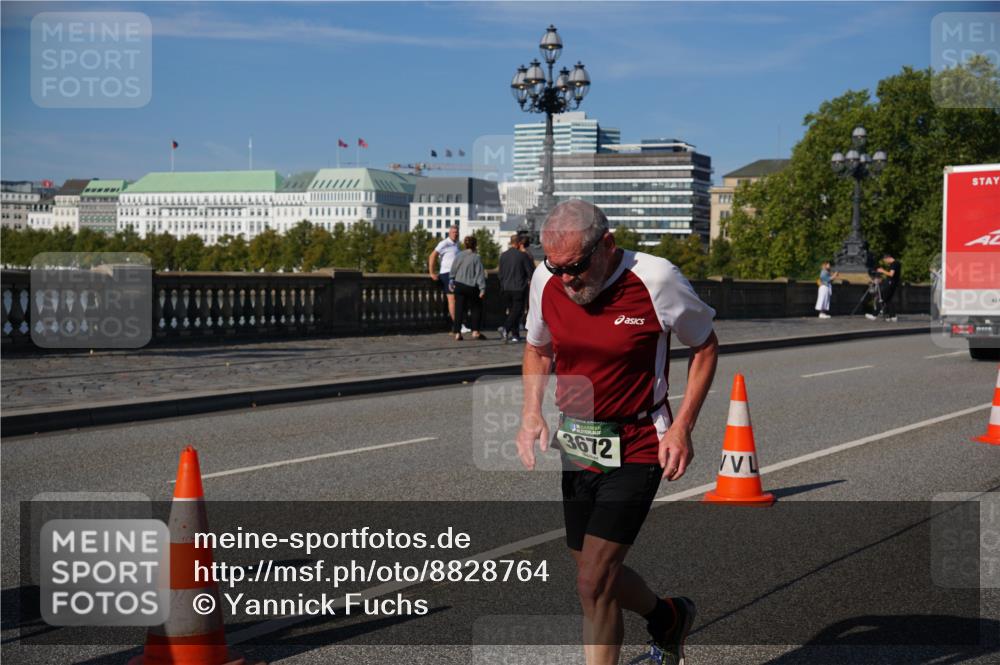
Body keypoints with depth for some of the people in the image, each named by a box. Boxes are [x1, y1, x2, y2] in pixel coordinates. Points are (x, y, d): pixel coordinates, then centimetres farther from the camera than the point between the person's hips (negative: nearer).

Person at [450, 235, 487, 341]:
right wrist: (482, 289, -11)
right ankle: (475, 331, 8)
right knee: (476, 308, 12)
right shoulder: (476, 258, -11)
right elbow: (480, 274, -12)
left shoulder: (458, 256, 1)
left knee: (459, 309, 6)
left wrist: (452, 281, 24)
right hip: (471, 287, -4)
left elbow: (453, 271, 9)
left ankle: (457, 333, 1)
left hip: (459, 286, 4)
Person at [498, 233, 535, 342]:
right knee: (517, 310, -4)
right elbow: (531, 271, -6)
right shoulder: (523, 255, -10)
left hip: (507, 288, 5)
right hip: (519, 288, -5)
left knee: (511, 310, 13)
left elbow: (501, 273, 13)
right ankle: (506, 328, -23)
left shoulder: (503, 256, 6)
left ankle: (515, 334, 14)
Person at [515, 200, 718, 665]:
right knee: (599, 574, 16)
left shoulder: (655, 279, -18)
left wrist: (682, 427, -10)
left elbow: (705, 347, -2)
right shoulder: (546, 281, -5)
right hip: (574, 446, 6)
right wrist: (531, 411, -1)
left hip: (636, 450, -5)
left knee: (594, 584, -11)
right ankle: (669, 618, 46)